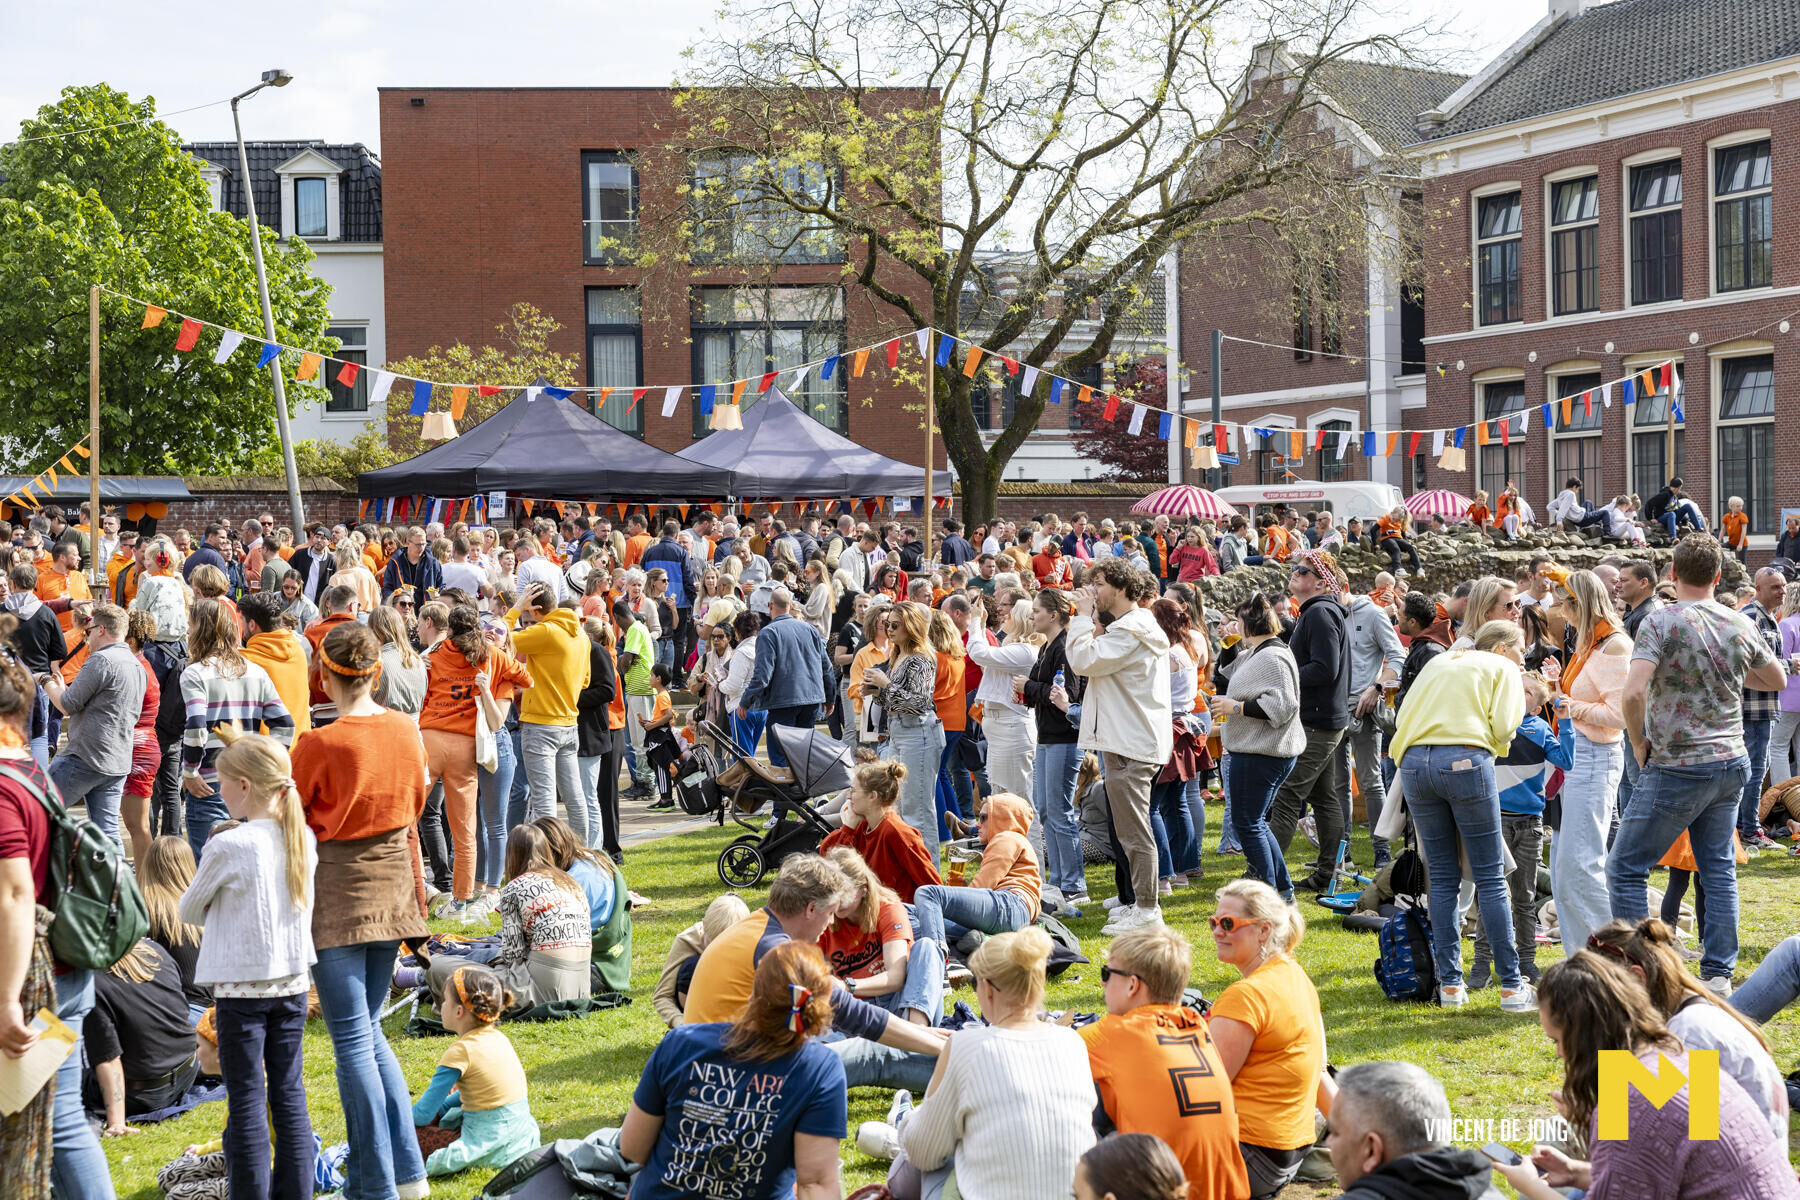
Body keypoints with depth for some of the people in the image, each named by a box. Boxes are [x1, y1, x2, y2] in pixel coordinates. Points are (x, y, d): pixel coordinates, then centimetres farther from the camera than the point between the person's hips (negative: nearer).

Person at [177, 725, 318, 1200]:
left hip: (241, 987, -5)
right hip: (293, 982, 6)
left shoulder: (227, 847, -16)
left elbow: (189, 910, -1)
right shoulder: (303, 838, 1)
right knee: (289, 1094, 11)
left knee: (246, 1101, 1)